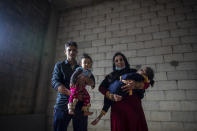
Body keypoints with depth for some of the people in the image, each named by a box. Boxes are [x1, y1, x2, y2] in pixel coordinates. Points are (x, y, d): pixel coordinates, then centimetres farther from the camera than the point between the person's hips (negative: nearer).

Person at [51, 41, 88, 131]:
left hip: (80, 105, 2)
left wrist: (84, 80, -16)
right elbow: (55, 83, -6)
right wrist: (71, 93, -20)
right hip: (62, 104, -2)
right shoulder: (59, 65, 8)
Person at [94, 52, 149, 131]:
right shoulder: (110, 76, 14)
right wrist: (112, 96, -18)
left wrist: (135, 84, -20)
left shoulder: (133, 72, 13)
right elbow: (101, 88, 0)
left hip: (133, 104, 0)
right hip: (117, 107, 0)